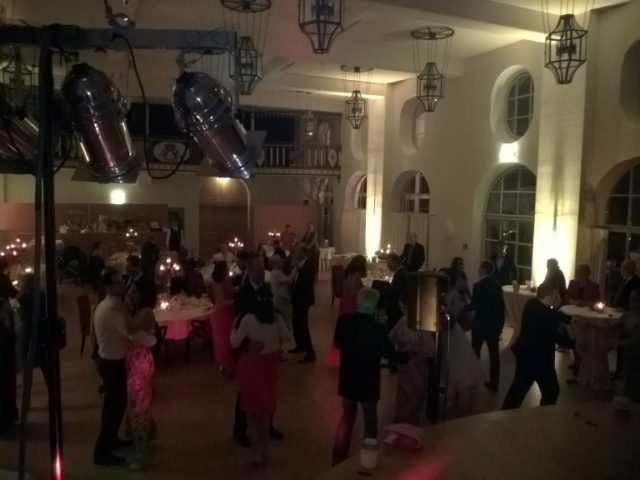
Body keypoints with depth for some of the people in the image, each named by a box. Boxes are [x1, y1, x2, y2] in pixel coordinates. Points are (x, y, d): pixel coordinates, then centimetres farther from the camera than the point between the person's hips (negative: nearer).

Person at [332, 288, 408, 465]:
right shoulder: (376, 328, -24)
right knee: (370, 420, 17)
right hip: (368, 382, -4)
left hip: (348, 379, 4)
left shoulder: (344, 321, -11)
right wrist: (408, 354, 3)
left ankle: (339, 458, 30)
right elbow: (391, 355, -14)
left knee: (347, 416, 22)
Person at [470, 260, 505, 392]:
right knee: (494, 353, 10)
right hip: (494, 323, 6)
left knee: (475, 352, 6)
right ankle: (494, 382, 16)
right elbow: (501, 304, 9)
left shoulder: (479, 285, -16)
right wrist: (500, 324, 17)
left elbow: (474, 305, -19)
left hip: (481, 323, -6)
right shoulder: (497, 284, 5)